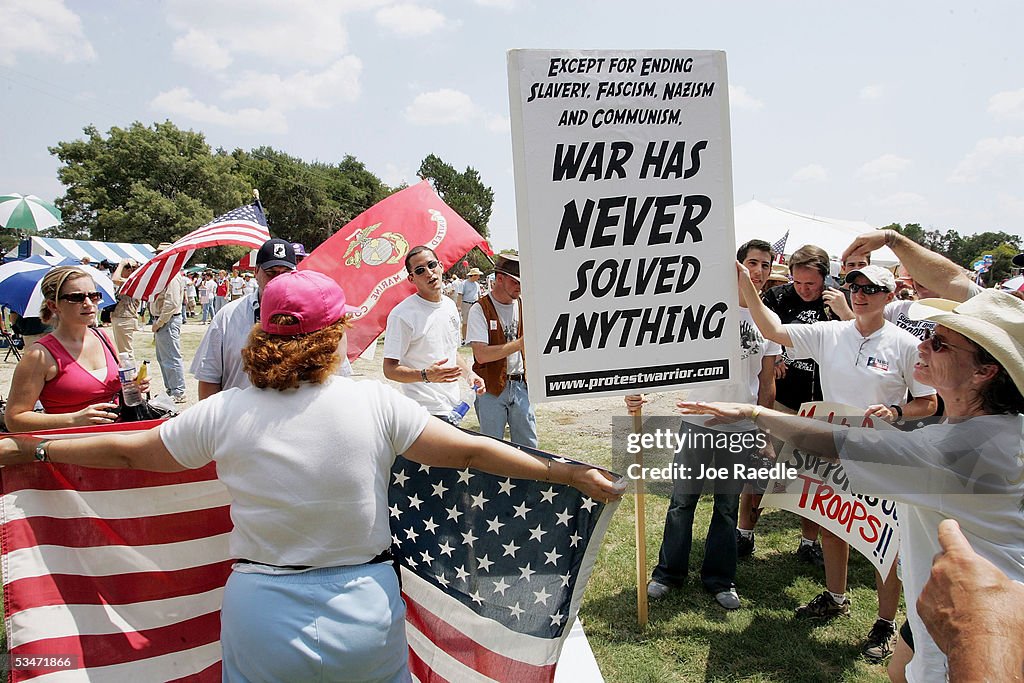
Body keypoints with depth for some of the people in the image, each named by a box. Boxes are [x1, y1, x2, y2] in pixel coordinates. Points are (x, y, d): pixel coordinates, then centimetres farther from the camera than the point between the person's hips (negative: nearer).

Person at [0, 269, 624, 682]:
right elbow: (471, 451, -12)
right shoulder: (375, 403, -14)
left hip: (261, 620, 1)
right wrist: (569, 473, -3)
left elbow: (128, 451, 4)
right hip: (365, 617, 0)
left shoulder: (224, 413, -9)